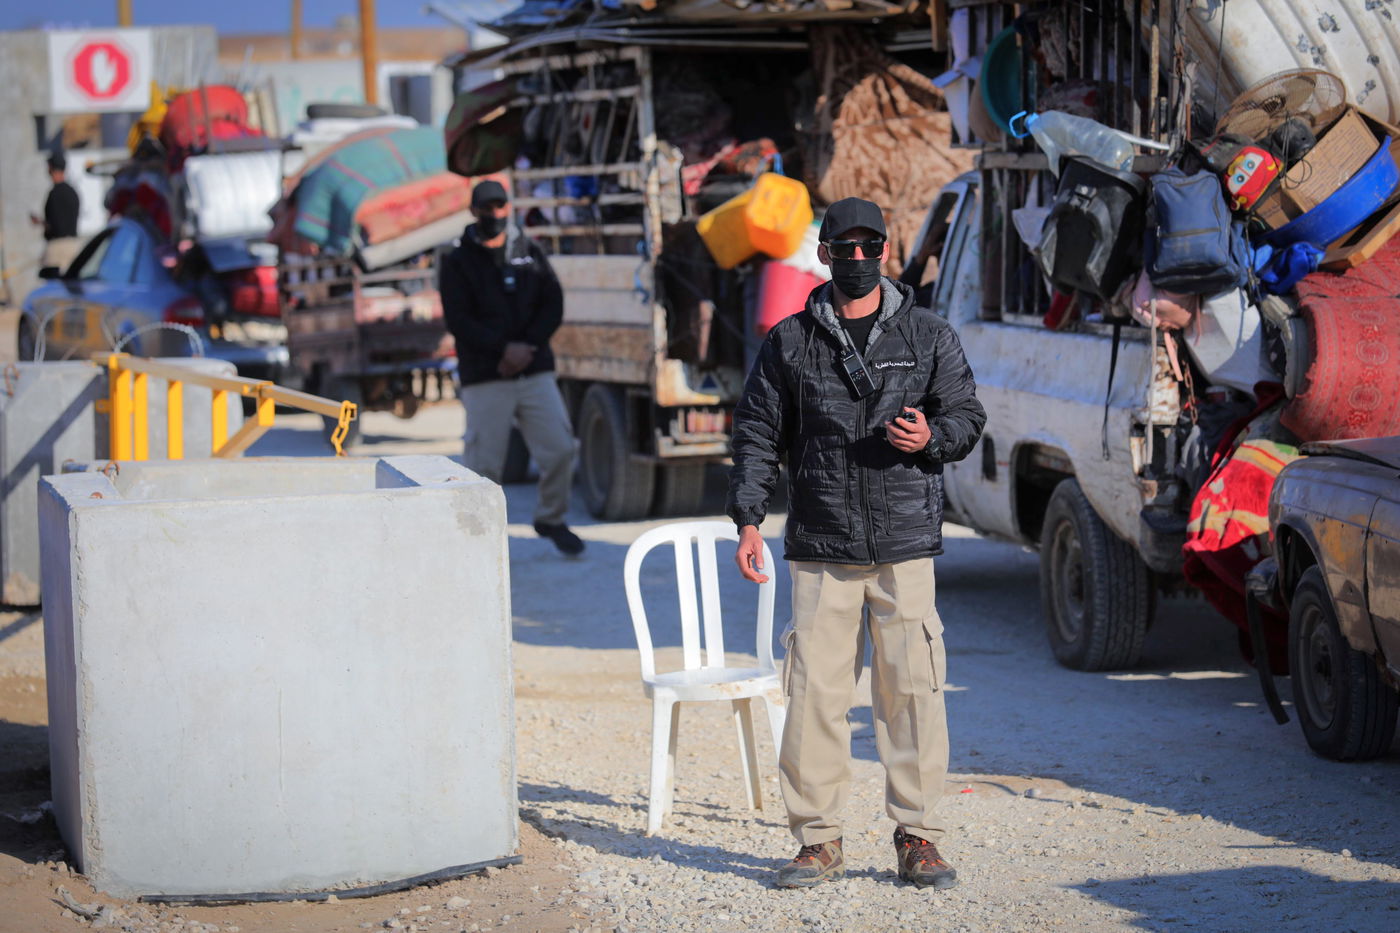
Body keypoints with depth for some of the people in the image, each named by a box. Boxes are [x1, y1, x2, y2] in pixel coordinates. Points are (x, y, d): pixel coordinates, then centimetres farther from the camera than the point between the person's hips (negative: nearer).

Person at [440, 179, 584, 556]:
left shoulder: (530, 253, 12)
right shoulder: (458, 263, 3)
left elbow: (553, 306, 6)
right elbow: (459, 321, -6)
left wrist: (527, 348, -9)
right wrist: (504, 349, -17)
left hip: (535, 371, 3)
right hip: (484, 379, -3)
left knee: (559, 450, -4)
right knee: (484, 464, -7)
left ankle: (551, 520, 17)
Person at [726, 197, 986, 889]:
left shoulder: (928, 336, 10)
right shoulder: (789, 342, 9)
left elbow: (968, 416, 14)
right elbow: (757, 433, 10)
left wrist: (932, 437, -9)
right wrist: (748, 519, 0)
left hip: (906, 546, 0)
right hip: (820, 550, 0)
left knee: (912, 690, -2)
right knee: (813, 693, -3)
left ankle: (917, 839, 6)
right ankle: (818, 841, 5)